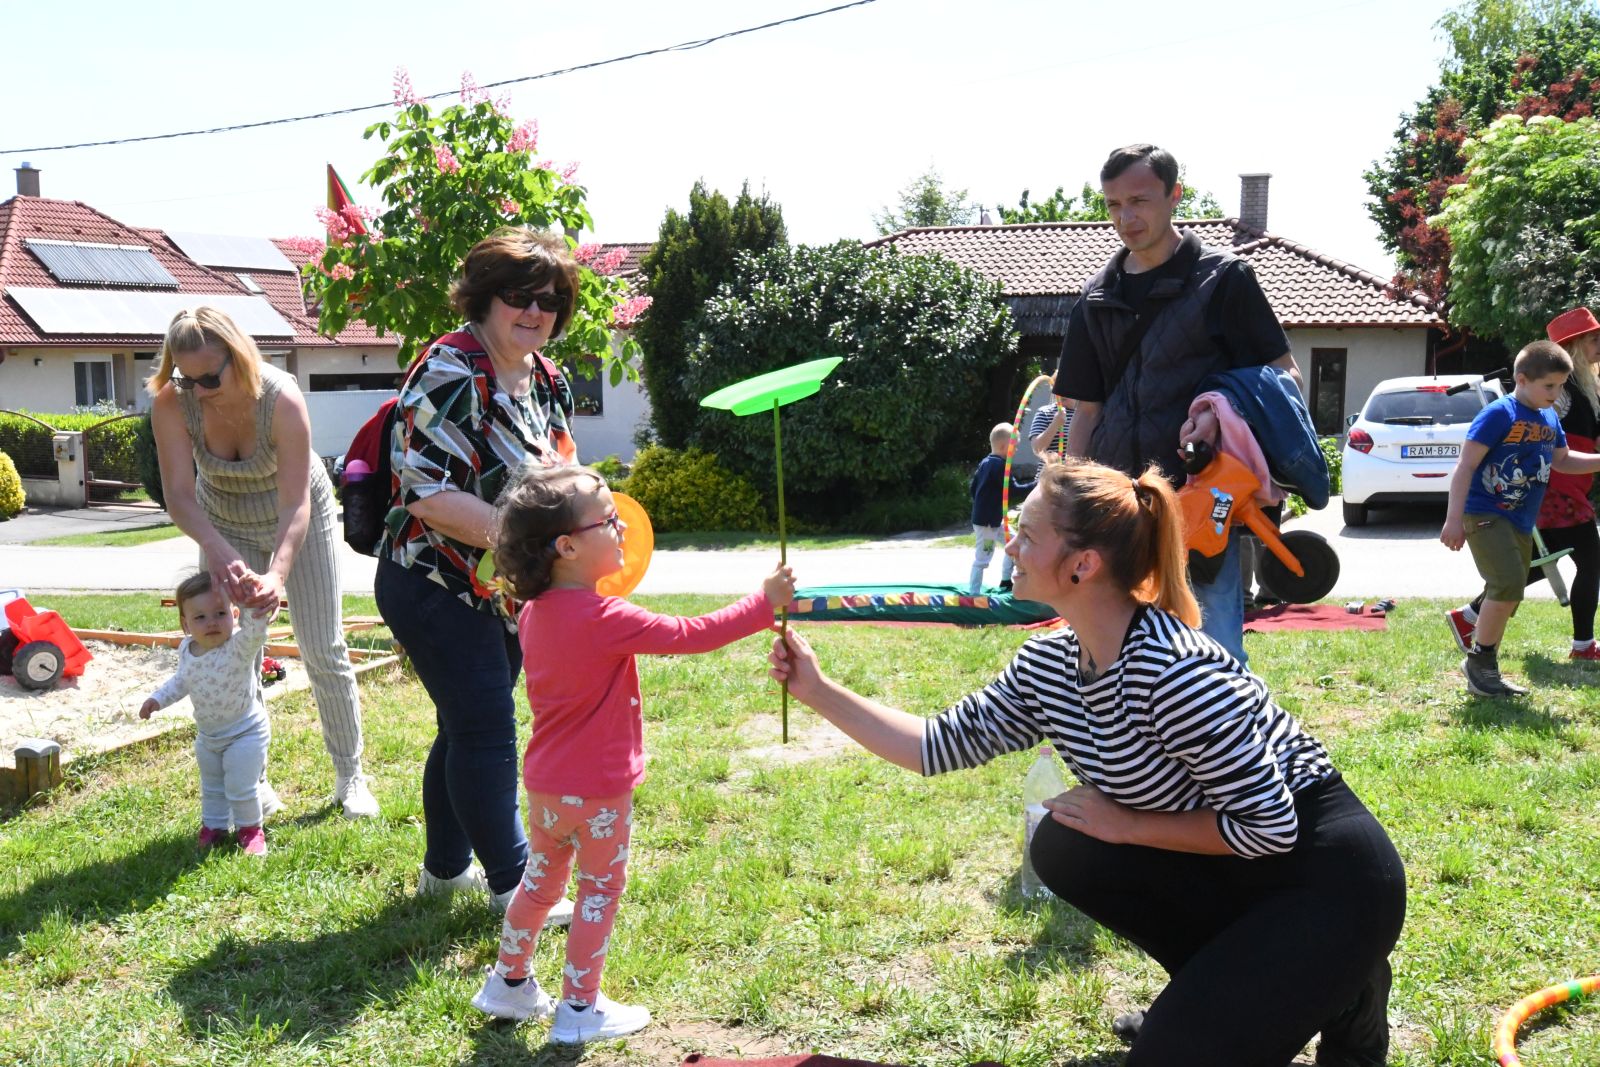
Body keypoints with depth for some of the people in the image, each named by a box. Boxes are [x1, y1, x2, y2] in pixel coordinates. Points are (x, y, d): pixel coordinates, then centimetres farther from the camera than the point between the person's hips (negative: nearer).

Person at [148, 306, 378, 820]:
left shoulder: (281, 399, -34)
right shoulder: (171, 402, -26)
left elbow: (295, 504, -36)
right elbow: (179, 493, -31)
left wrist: (278, 572, -52)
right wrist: (216, 549, -50)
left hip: (299, 518, -2)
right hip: (225, 524, 2)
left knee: (324, 651, -1)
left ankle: (350, 777, 12)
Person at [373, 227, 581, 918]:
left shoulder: (548, 381, 7)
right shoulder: (451, 374, -20)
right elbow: (429, 496, -26)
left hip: (506, 593, 9)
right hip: (435, 588, -9)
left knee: (470, 727, 18)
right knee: (485, 729, -3)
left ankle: (446, 866, 34)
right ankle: (511, 881, 12)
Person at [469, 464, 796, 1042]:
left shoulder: (534, 613, 0)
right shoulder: (606, 620, -24)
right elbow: (691, 635, -23)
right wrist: (764, 602, -17)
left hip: (544, 782, 7)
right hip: (598, 790, -7)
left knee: (541, 879, 23)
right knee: (600, 890, 10)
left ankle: (510, 983, 36)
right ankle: (579, 1010, 19)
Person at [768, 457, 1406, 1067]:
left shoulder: (1170, 670, -30)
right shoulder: (1049, 666, -3)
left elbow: (1269, 826, -24)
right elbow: (944, 744, 3)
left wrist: (1125, 825, -16)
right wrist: (820, 692, 1)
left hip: (1332, 879, -8)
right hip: (1234, 868, 8)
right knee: (1061, 849, -3)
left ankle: (1347, 992, 11)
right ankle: (1226, 984, 13)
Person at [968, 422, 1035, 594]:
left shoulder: (985, 462, 11)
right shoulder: (1000, 465, -17)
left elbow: (972, 488, 15)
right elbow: (1014, 489, -20)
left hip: (992, 519, 10)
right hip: (986, 521, -10)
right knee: (983, 559, -6)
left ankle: (1006, 582, 23)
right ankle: (974, 594, -2)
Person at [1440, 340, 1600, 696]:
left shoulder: (1550, 419, 11)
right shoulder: (1499, 414, -13)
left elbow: (1562, 460, 28)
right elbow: (1466, 465, -15)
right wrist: (1454, 518, -20)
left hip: (1521, 523, 9)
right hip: (1485, 515, -9)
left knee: (1507, 596, 11)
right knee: (1508, 583, -23)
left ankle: (1485, 669, 23)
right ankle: (1479, 660, -9)